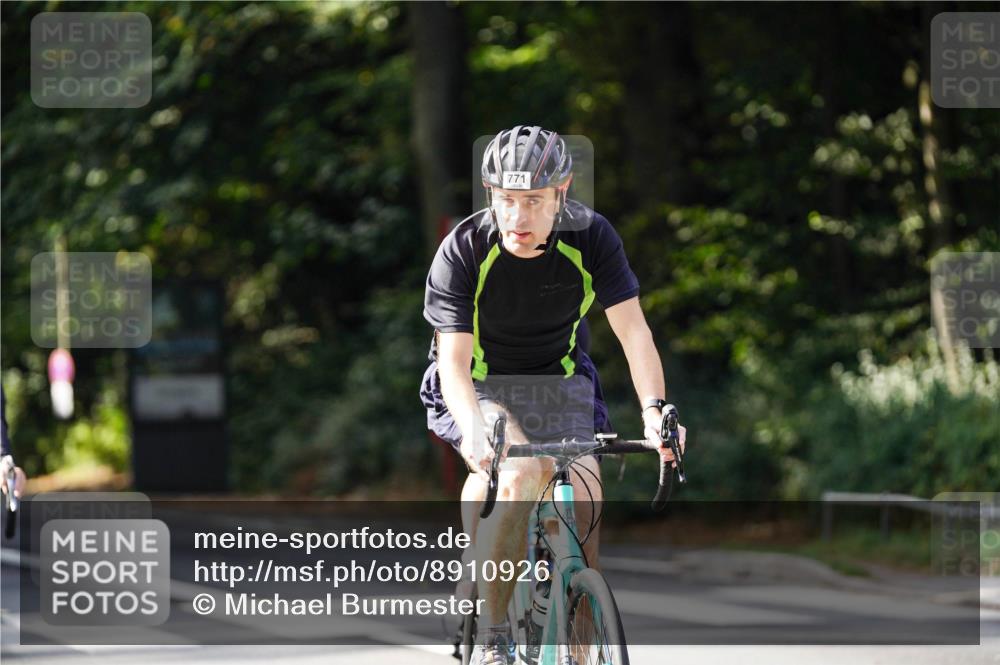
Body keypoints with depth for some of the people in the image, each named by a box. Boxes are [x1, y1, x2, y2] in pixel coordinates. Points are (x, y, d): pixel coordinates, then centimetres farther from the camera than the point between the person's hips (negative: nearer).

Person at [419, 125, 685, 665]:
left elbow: (632, 331, -21)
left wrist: (654, 411, -37)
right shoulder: (463, 251, -24)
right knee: (522, 472, -32)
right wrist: (476, 434, -47)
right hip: (479, 388, -3)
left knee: (582, 507, -18)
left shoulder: (591, 240, -18)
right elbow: (454, 362, -28)